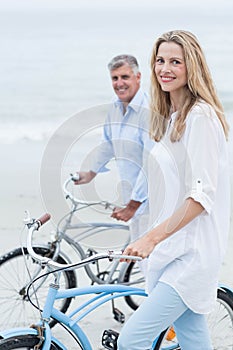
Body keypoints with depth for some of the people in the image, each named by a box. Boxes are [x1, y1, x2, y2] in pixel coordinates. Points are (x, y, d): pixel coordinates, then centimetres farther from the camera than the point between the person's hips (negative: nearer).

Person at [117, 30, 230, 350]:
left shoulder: (200, 116, -14)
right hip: (173, 250, 9)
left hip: (191, 254, -9)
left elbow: (202, 194, -20)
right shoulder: (170, 117, 15)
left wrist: (152, 237, -24)